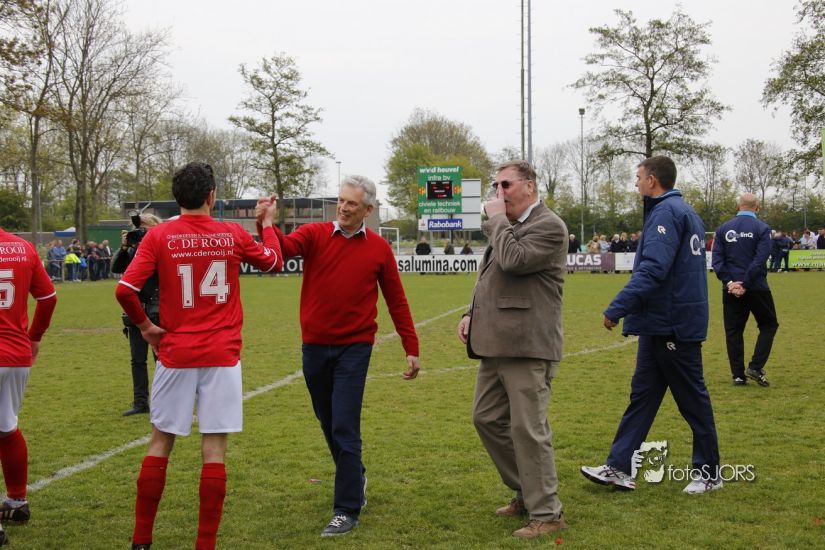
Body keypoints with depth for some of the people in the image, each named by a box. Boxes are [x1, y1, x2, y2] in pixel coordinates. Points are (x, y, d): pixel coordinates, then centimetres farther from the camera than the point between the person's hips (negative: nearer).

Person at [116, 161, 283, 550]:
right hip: (222, 355, 0)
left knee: (160, 443, 12)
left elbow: (124, 289, -13)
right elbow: (273, 262, 19)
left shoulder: (158, 236, -4)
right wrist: (268, 224, 34)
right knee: (214, 449, 3)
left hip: (176, 353, 1)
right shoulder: (233, 234, 0)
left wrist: (145, 325, 3)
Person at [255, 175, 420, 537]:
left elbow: (396, 301, 6)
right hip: (314, 345, 3)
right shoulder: (315, 235, 0)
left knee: (345, 428, -7)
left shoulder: (378, 249, 0)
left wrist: (411, 348, 6)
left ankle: (347, 510, 1)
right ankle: (355, 479, 41)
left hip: (354, 348, -2)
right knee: (328, 423, 17)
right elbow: (285, 247, -21)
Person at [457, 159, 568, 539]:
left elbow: (513, 261, -24)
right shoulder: (506, 226, 18)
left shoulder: (549, 226, -9)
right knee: (486, 418, 14)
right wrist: (472, 312, 12)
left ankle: (546, 513, 5)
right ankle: (526, 492, 28)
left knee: (528, 428, -6)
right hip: (497, 344, 10)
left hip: (527, 346, -9)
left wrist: (497, 219, -11)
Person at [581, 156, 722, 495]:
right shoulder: (685, 212, 17)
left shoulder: (666, 212, -15)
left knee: (692, 398, 1)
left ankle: (709, 473, 12)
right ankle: (619, 468, 13)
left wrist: (617, 308, -25)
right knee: (642, 394, 10)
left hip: (673, 324, -10)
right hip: (662, 323, 10)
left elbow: (652, 269, -26)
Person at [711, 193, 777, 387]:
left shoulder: (723, 229, 5)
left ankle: (738, 375, 8)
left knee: (733, 331, 9)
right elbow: (760, 260, -14)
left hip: (731, 289, 3)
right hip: (756, 288, -3)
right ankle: (755, 367, 1)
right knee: (768, 325, 13)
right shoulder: (761, 228, -5)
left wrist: (729, 282, -7)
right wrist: (746, 284, -12)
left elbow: (717, 259, -2)